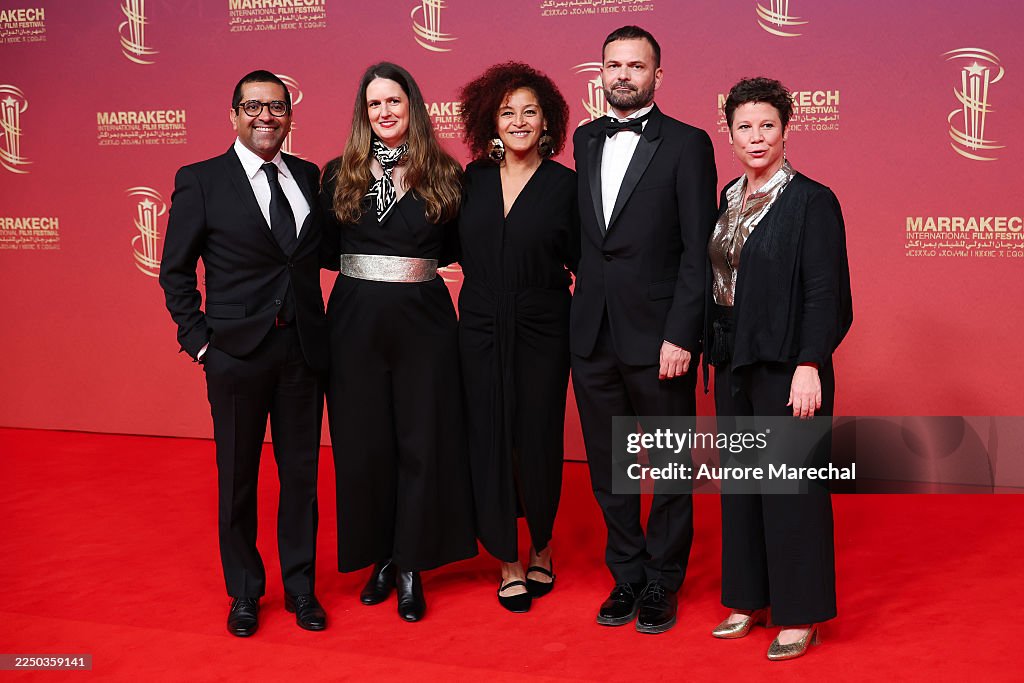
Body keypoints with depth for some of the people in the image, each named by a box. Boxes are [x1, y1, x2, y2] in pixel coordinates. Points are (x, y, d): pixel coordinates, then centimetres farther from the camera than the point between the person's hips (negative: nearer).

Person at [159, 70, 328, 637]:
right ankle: (244, 592, 27)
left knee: (301, 473, 11)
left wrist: (322, 330, 1)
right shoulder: (200, 180, -3)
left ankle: (300, 586, 27)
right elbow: (176, 269, 1)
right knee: (237, 478, 9)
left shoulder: (310, 177, 7)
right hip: (237, 351, -3)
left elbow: (319, 253, 11)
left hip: (304, 348, 3)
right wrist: (198, 339, -5)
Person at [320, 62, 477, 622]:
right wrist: (362, 264, -5)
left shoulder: (444, 175, 2)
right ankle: (379, 558, 23)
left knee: (422, 440, 3)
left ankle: (410, 566, 16)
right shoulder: (339, 175, 5)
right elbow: (326, 250, 8)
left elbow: (455, 249, 4)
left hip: (423, 322, -1)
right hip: (356, 323, 1)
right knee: (363, 441, 6)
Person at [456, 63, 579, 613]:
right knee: (489, 442, 2)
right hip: (481, 329, 2)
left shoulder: (564, 184, -2)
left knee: (539, 441, 4)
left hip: (542, 330, -2)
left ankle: (541, 550, 29)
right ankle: (509, 563, 17)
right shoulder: (474, 178, 6)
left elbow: (581, 262, -3)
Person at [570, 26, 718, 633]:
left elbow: (698, 252, -9)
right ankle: (626, 576, 29)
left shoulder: (687, 144, -4)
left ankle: (662, 584, 22)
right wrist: (585, 296, 4)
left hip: (658, 336, -5)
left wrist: (680, 335, -15)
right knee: (608, 468, 13)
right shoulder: (585, 141, 12)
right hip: (594, 336, 5)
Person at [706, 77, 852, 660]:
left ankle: (800, 615, 12)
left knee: (790, 486, 0)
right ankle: (750, 600, 26)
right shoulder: (729, 199, 11)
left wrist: (808, 368, -20)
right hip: (734, 362, 7)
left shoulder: (812, 201, -9)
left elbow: (823, 293, -14)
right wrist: (719, 351, 8)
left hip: (786, 363, -7)